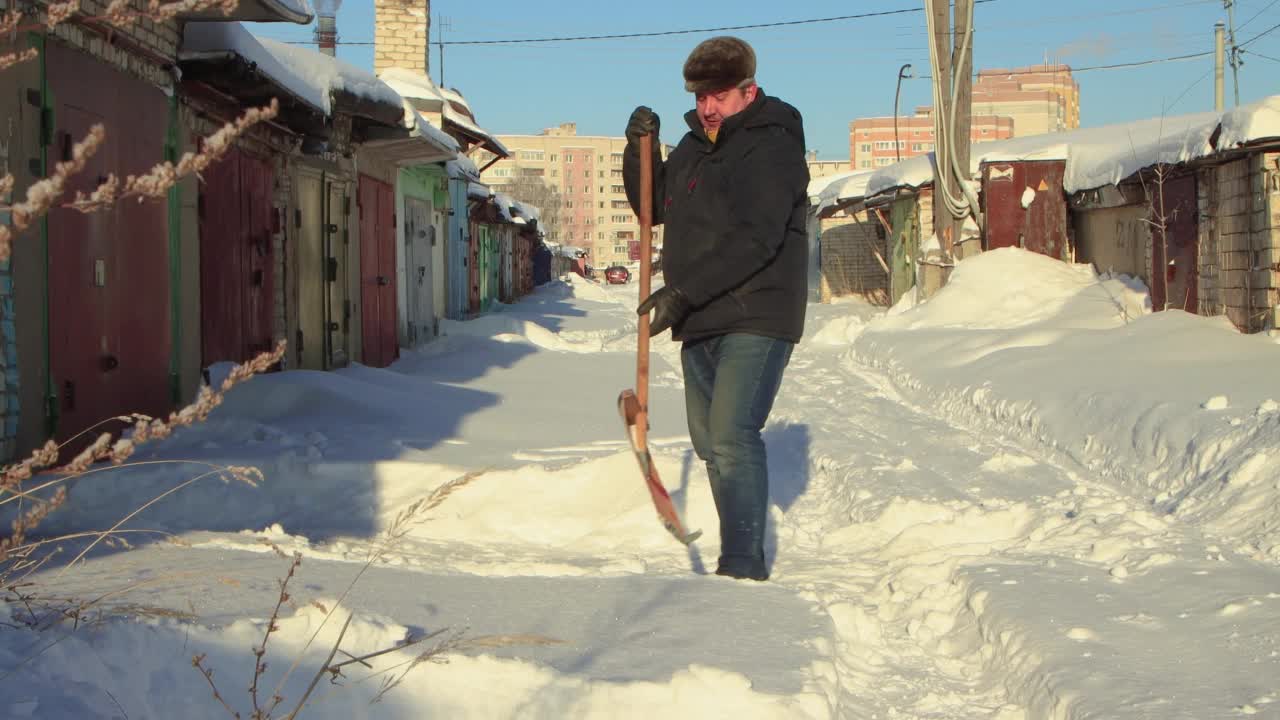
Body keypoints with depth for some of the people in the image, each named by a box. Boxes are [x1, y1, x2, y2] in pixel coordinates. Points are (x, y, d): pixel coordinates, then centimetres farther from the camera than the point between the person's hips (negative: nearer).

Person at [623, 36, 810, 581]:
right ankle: (742, 556, 22)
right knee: (710, 443, 12)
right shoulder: (695, 145, 15)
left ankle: (743, 564, -15)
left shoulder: (772, 148, -12)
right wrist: (639, 152, 5)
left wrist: (683, 293, -25)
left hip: (755, 319, -9)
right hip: (700, 321, 9)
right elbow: (654, 207, 23)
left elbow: (753, 241, -22)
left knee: (732, 437, -18)